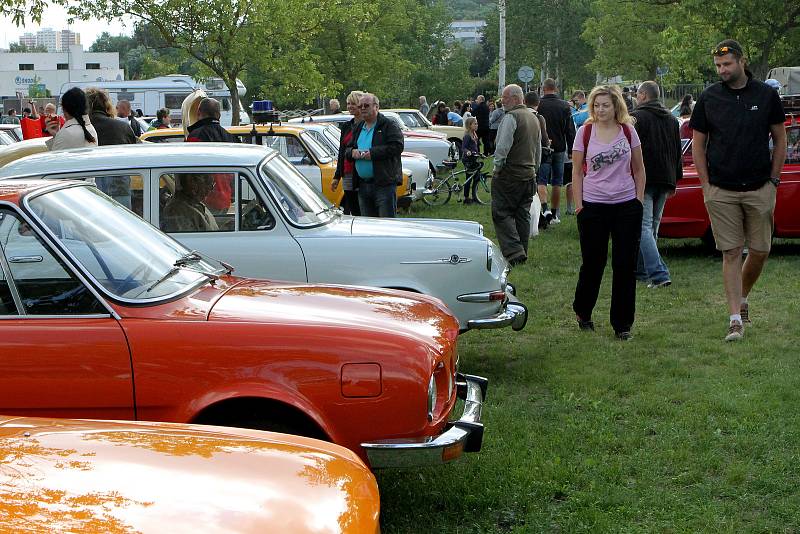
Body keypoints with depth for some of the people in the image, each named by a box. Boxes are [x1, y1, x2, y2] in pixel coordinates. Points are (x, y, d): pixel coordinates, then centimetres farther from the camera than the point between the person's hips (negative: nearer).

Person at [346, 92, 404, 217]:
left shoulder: (389, 126, -3)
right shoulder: (358, 128, 20)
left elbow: (397, 147, -16)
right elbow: (347, 149, 24)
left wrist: (372, 153, -19)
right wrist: (352, 152, -1)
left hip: (384, 184, -7)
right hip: (362, 185, 7)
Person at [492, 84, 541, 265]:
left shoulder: (511, 117, -14)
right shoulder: (534, 118, 14)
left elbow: (503, 147, -20)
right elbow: (539, 149, 21)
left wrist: (497, 167, -7)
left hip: (510, 174, -8)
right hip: (529, 175, 8)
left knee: (502, 213, -5)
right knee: (523, 214, 12)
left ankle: (514, 252, -17)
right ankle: (522, 252, 16)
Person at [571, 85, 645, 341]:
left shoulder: (628, 131, 3)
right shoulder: (585, 132, 0)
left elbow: (639, 169, 10)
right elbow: (577, 171, 3)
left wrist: (639, 200, 3)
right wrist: (579, 204, -3)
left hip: (627, 205, 1)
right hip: (593, 205, -1)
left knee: (625, 266, 2)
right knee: (592, 263, 7)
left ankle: (622, 324, 11)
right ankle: (582, 312, 31)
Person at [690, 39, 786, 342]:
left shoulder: (766, 95, 2)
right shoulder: (708, 98, 2)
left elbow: (780, 139, 9)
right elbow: (698, 145, 6)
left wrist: (773, 180, 3)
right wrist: (706, 186, 1)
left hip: (760, 190, 1)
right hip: (721, 191, -1)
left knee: (760, 251, 5)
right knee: (731, 253, -2)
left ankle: (742, 298, 31)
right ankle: (736, 319, 0)